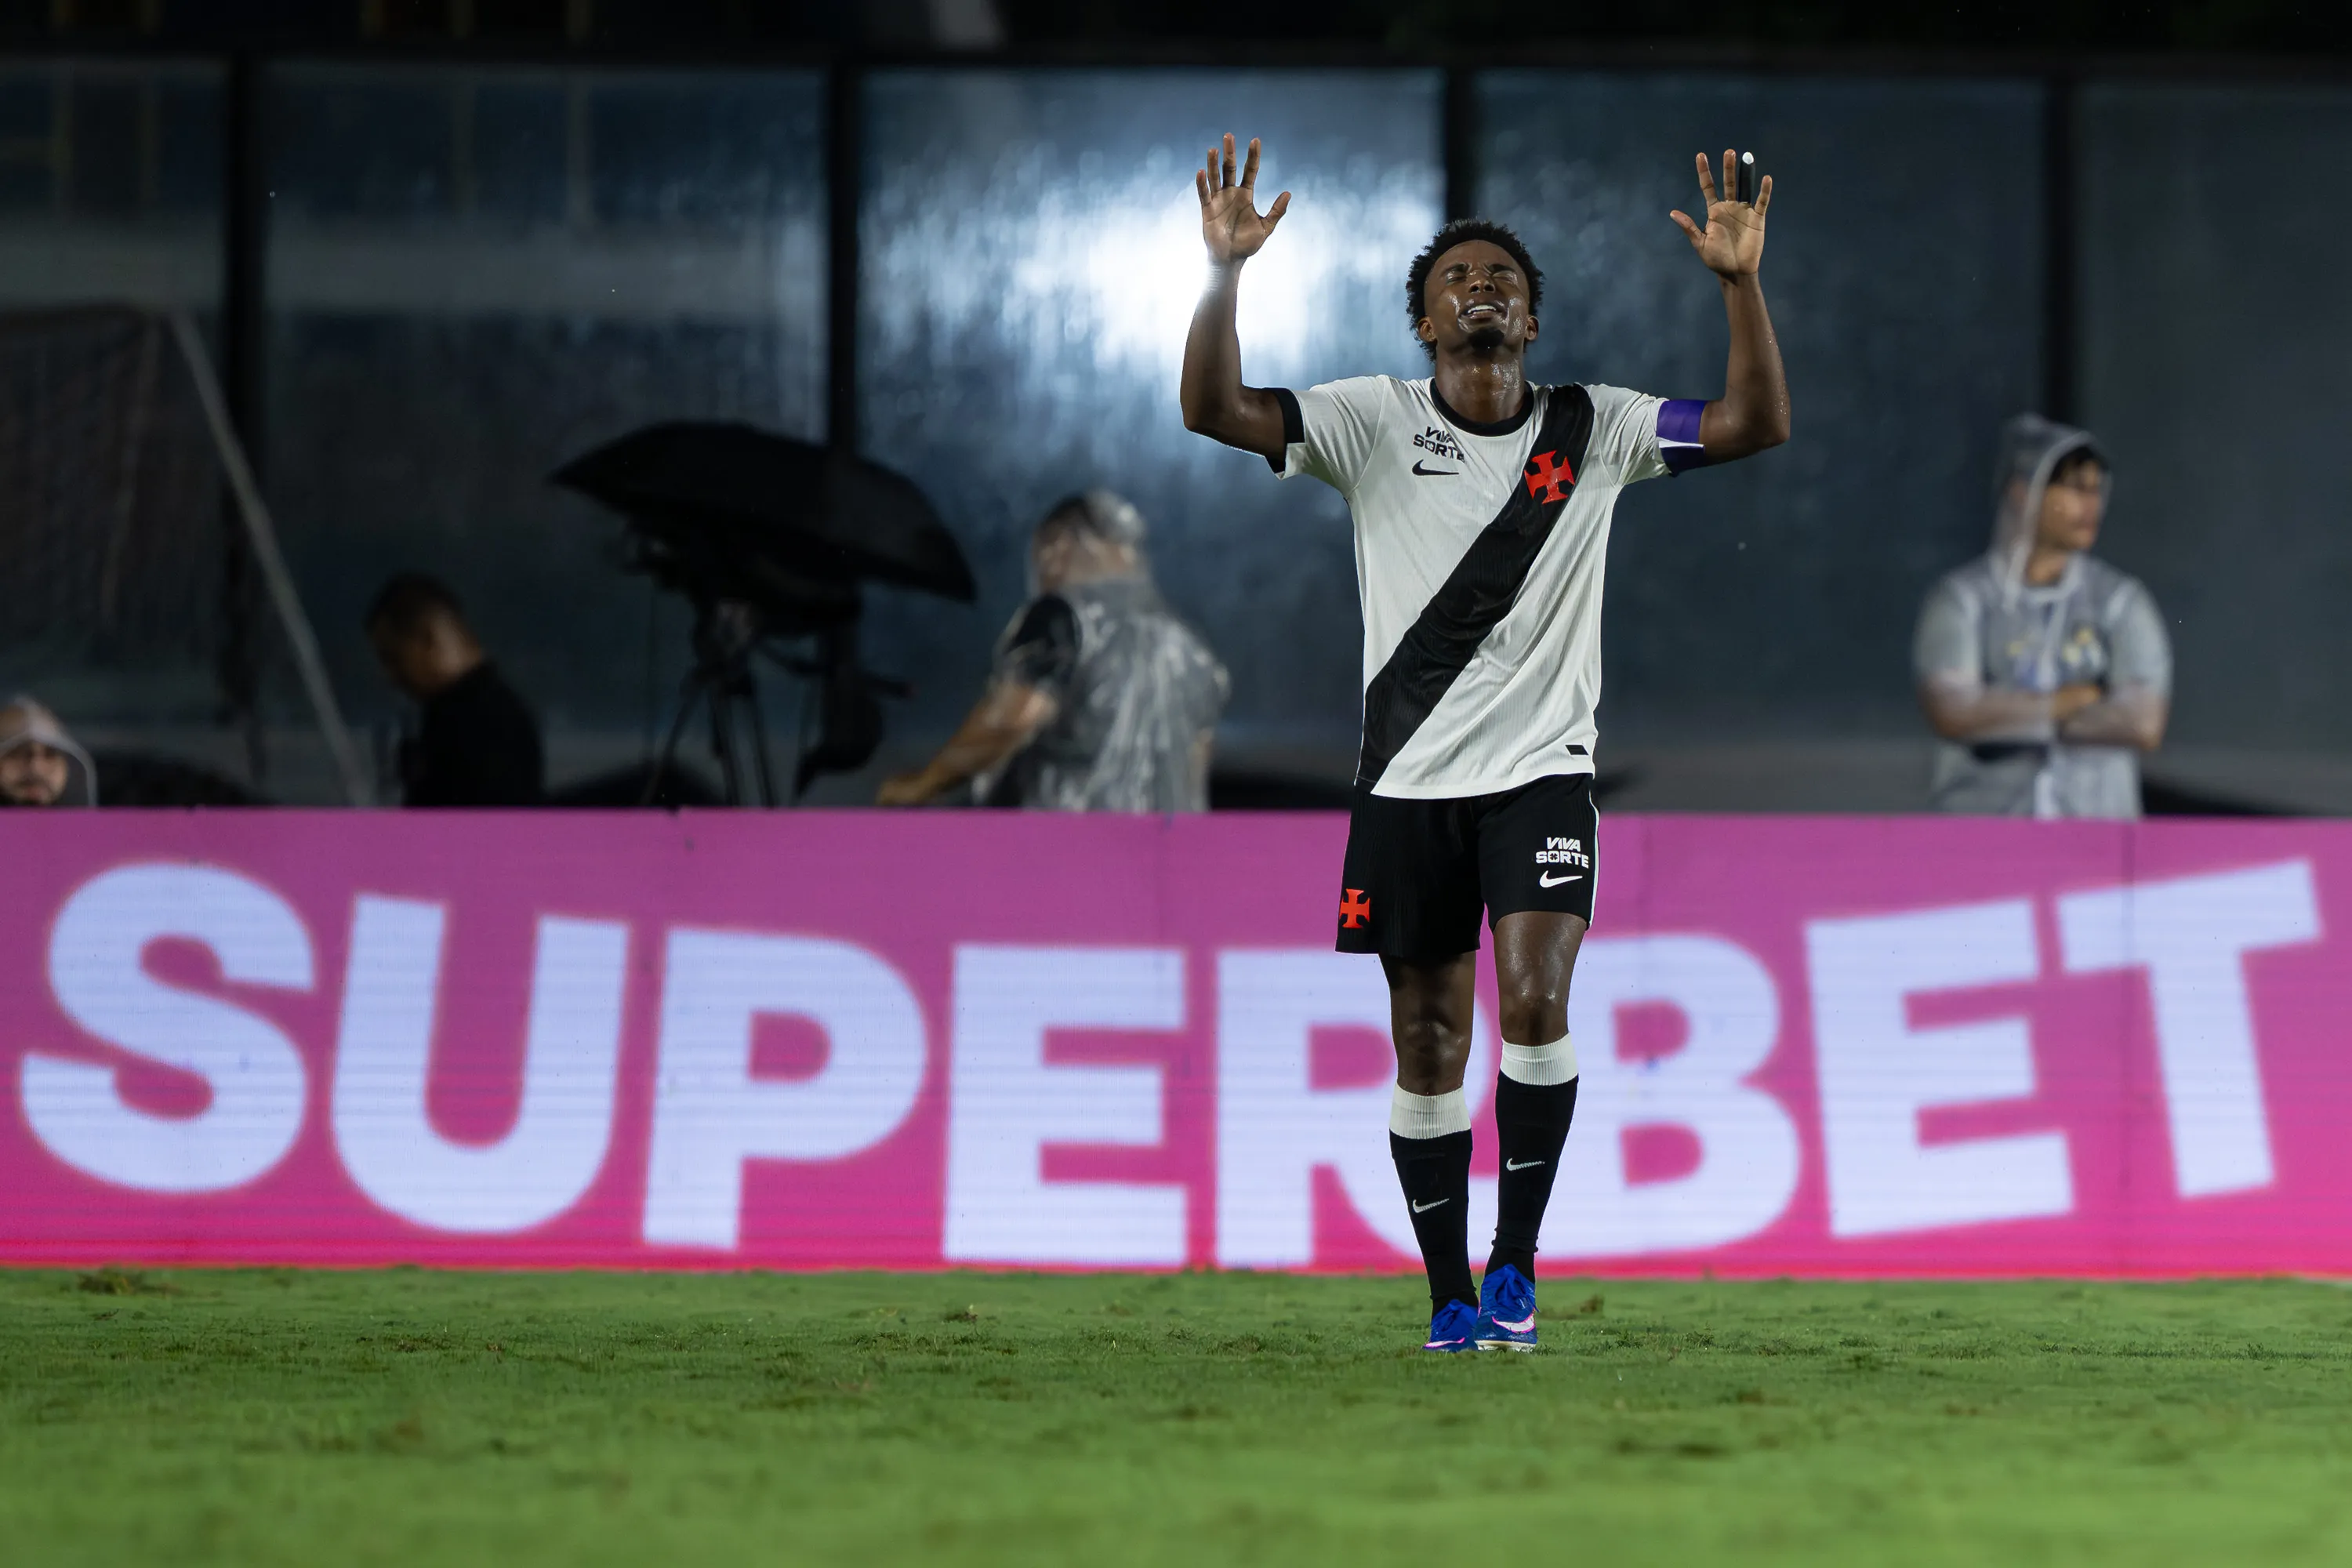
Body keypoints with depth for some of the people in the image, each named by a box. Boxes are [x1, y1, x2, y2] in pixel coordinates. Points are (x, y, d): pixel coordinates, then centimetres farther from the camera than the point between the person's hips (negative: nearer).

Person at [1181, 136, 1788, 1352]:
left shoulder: (1593, 430, 3)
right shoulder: (1374, 422, 1)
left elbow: (1758, 425, -4)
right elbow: (1214, 410, -10)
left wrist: (1741, 284, -17)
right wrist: (1226, 273, -24)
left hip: (1541, 772, -1)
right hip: (1409, 781, 1)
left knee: (1535, 998, -21)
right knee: (1427, 1047, 4)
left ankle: (1516, 1259, -9)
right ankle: (1450, 1297, 14)